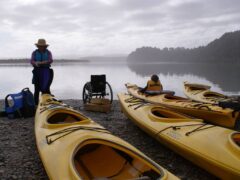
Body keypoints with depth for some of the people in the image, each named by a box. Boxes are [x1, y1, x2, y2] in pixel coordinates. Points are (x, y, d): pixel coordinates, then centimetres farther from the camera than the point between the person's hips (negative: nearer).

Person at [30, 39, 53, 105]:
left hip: (46, 72, -1)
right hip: (37, 71, 1)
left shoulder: (48, 52, 7)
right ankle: (36, 103, 9)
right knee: (37, 89, 3)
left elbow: (50, 60, -10)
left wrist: (41, 63, -23)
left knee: (45, 88, -5)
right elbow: (32, 61, -2)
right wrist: (35, 63, -27)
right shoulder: (34, 53, 11)